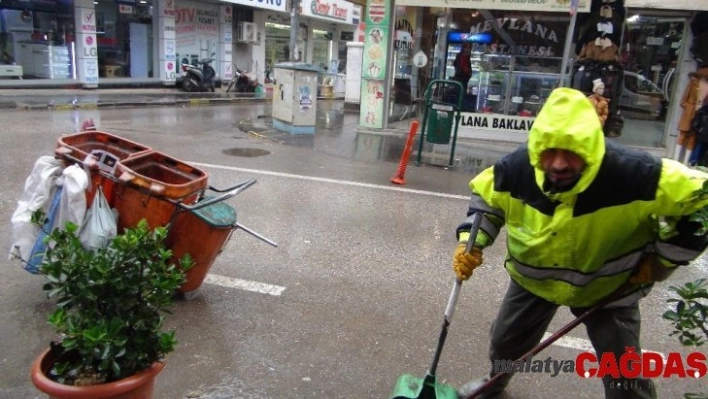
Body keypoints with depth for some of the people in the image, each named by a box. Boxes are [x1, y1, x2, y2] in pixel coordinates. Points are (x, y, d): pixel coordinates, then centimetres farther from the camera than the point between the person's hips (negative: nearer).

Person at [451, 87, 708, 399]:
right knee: (505, 342, 20)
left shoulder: (634, 173, -35)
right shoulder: (517, 168, -26)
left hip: (608, 285, -2)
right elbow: (486, 196, -5)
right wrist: (471, 242, -18)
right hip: (533, 276, 3)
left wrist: (661, 259, -16)